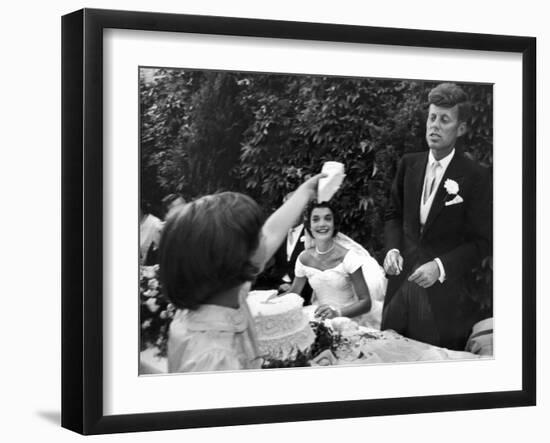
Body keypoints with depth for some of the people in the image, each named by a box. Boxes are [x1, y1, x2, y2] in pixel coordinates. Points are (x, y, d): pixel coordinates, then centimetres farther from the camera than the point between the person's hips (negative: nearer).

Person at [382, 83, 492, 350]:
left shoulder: (476, 177, -10)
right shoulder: (409, 165, 6)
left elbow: (482, 241, -8)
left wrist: (441, 267, -19)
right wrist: (392, 249, -2)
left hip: (444, 292, -4)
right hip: (401, 282, 4)